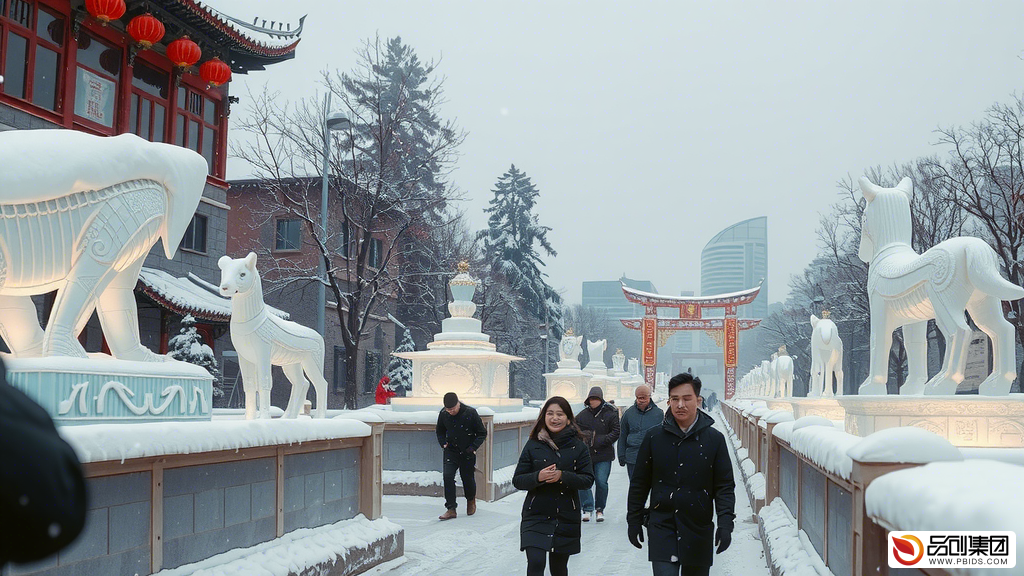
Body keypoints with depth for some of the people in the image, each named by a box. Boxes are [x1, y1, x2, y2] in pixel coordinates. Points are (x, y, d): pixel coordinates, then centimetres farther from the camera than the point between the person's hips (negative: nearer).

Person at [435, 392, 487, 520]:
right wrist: (443, 443, -2)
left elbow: (482, 433, -5)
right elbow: (440, 431, 14)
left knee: (468, 478, 7)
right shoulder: (443, 414, -7)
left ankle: (471, 500, 40)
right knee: (448, 476, -14)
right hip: (451, 451, 2)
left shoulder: (470, 413, -16)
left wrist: (473, 447, -15)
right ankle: (451, 509, -9)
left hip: (467, 453, -2)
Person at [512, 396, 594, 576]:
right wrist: (538, 477, -20)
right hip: (536, 515, -1)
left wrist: (562, 476, -21)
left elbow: (588, 480, -5)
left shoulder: (578, 447, 1)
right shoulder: (533, 445, 0)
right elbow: (517, 480, 0)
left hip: (566, 518, 1)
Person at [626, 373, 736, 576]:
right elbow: (640, 483, 8)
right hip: (662, 528, -1)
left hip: (698, 530, 1)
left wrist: (726, 522, -9)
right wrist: (634, 520, 8)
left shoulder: (714, 439, 0)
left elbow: (725, 486, 1)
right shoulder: (654, 437, 1)